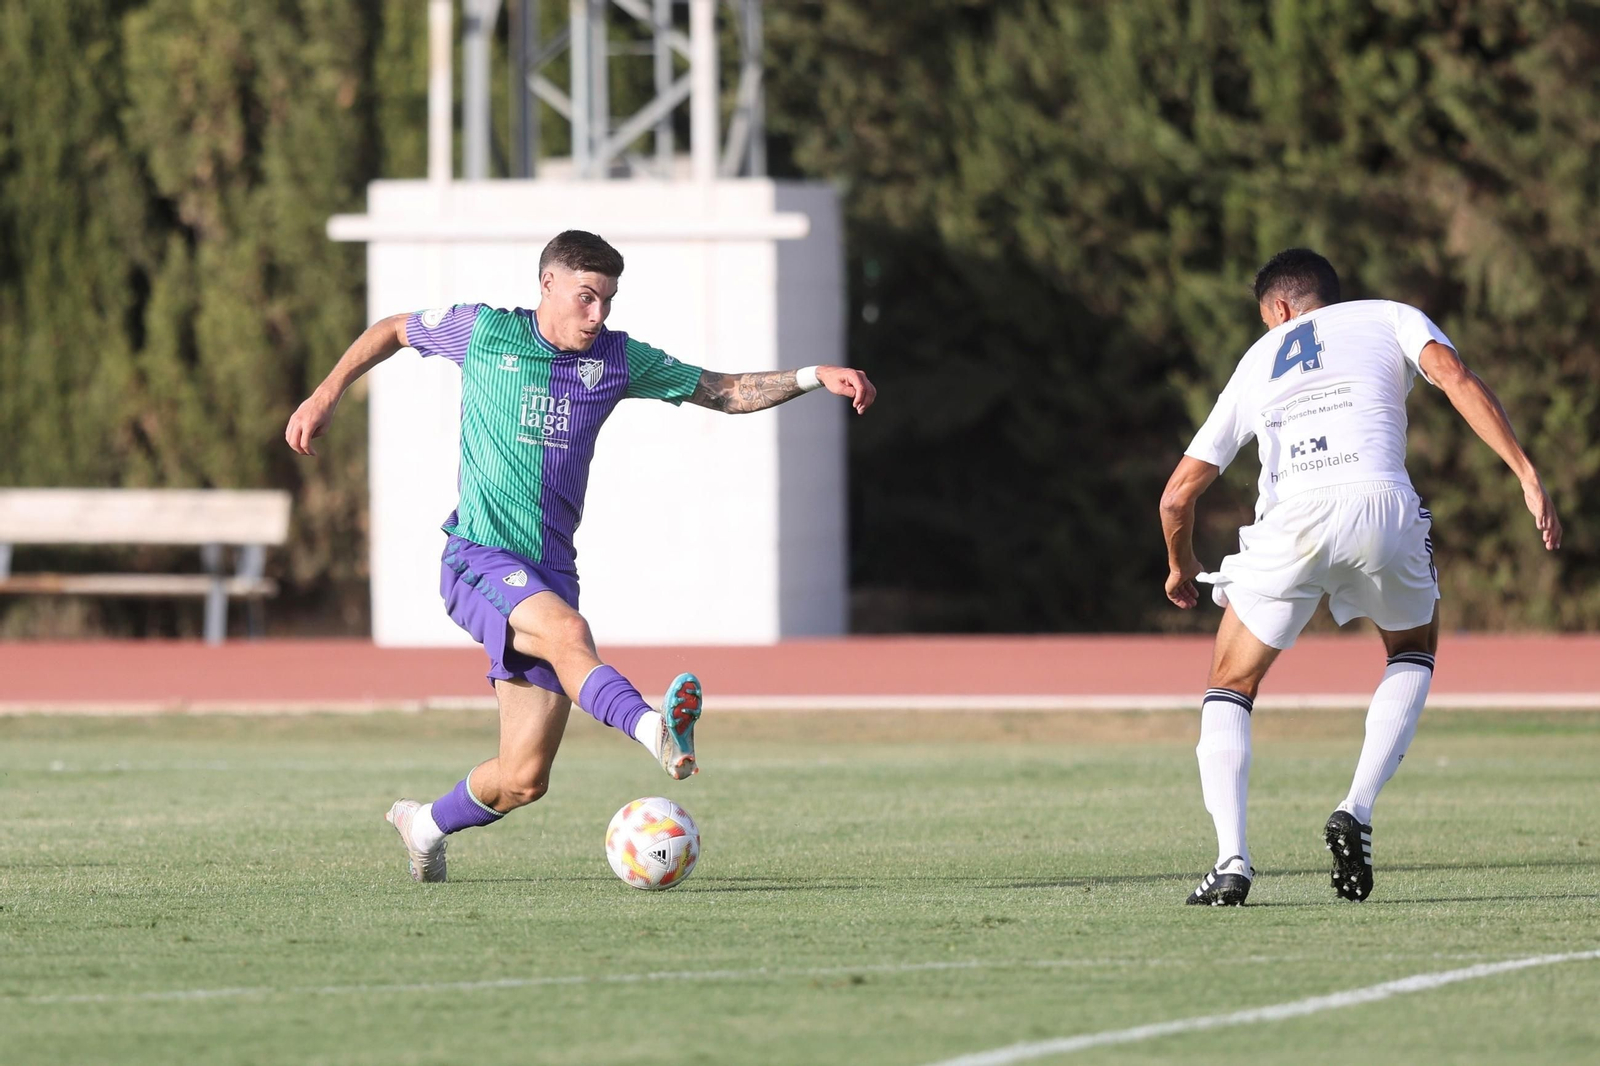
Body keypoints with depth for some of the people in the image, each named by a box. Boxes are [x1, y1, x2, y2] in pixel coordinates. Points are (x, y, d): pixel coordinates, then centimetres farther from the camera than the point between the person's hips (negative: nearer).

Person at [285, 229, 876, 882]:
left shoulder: (616, 358, 10)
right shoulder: (484, 332, 1)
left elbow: (725, 392, 13)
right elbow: (392, 331, 18)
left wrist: (815, 378, 2)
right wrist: (326, 395, 12)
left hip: (551, 572, 4)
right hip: (478, 558, -4)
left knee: (524, 779, 0)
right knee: (565, 629, -37)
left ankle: (424, 825, 29)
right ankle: (657, 731, -63)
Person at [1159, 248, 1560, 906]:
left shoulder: (1257, 363, 30)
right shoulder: (1390, 318, 25)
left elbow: (1177, 495, 30)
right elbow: (1453, 375, 2)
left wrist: (1181, 567, 50)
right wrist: (1527, 475, -3)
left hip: (1293, 518, 1)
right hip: (1382, 502, -1)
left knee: (1230, 687, 19)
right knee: (1413, 654, 29)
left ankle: (1232, 860, 0)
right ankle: (1357, 813, 9)